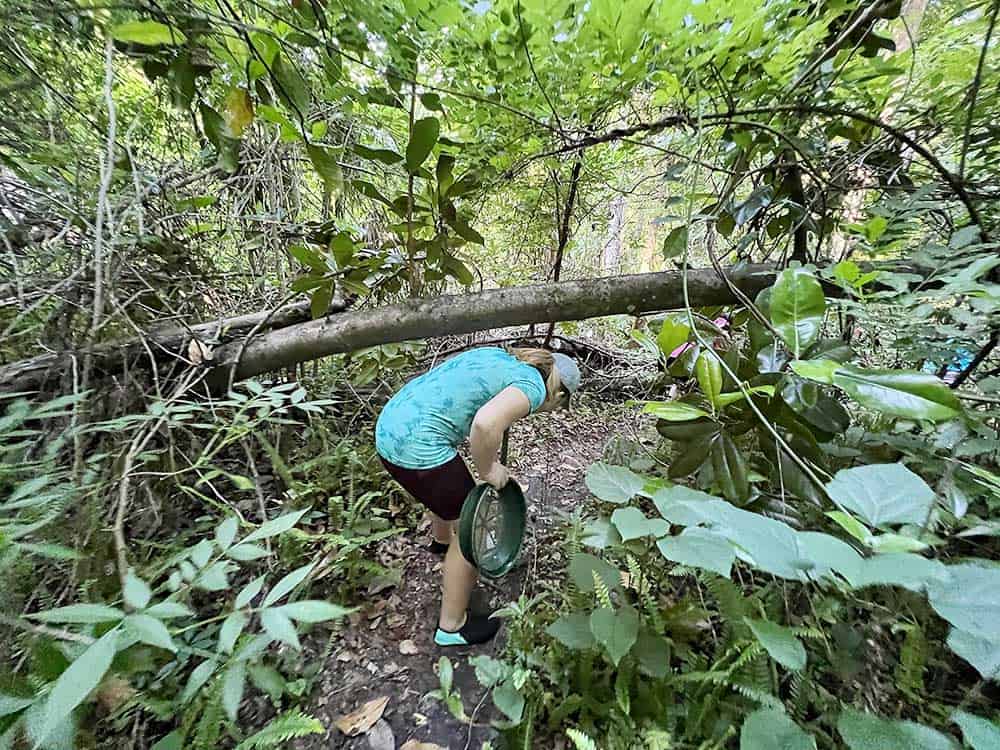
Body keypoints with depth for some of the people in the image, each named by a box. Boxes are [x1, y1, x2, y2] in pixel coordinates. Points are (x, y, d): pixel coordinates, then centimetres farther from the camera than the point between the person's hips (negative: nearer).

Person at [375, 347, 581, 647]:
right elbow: (486, 423, -30)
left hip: (390, 426, 9)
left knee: (448, 487, 35)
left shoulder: (499, 354, 14)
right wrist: (487, 468, -10)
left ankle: (442, 539, 65)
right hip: (417, 449, -9)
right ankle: (452, 626, 31)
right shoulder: (533, 385, -10)